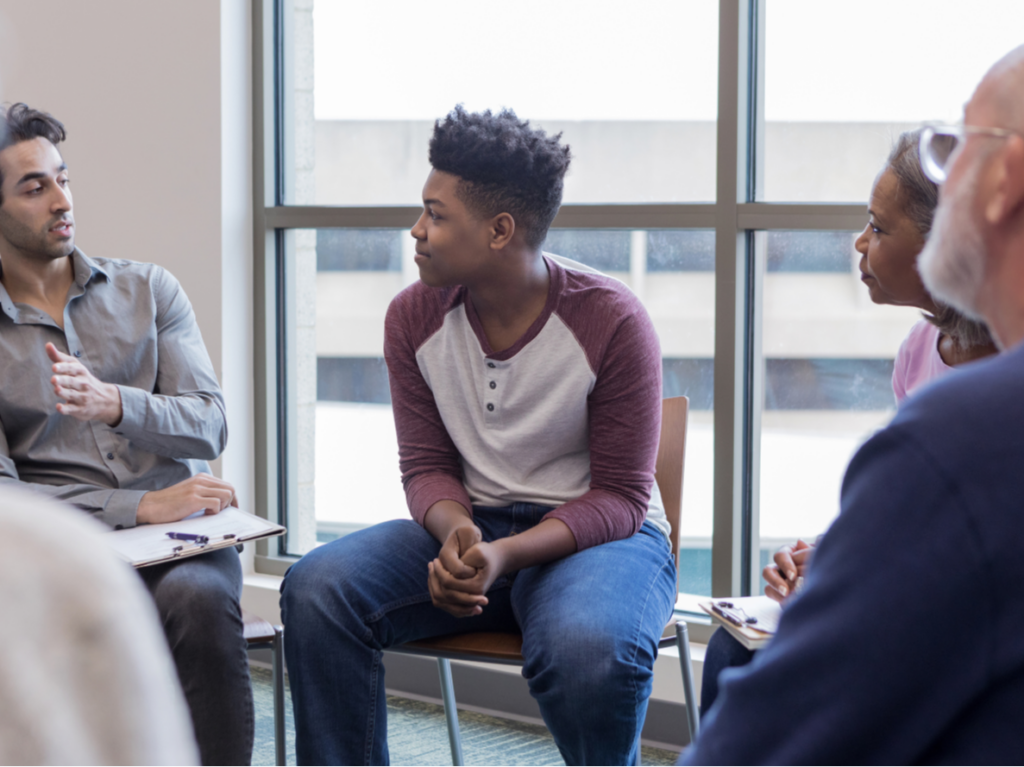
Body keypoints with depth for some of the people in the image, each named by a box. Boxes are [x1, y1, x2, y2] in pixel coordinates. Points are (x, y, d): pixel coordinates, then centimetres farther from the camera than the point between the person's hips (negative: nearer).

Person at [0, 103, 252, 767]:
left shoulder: (147, 290, 14)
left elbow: (209, 429, 4)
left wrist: (112, 403, -17)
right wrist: (142, 506, -14)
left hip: (183, 535, 1)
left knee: (198, 597, -34)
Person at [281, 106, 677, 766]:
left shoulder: (611, 321, -14)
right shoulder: (413, 318, 0)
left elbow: (620, 495, -11)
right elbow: (427, 465, 5)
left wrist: (505, 556, -27)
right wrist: (456, 531, -20)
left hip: (594, 533, -4)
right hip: (470, 526, 4)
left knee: (587, 649, -38)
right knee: (316, 587, -22)